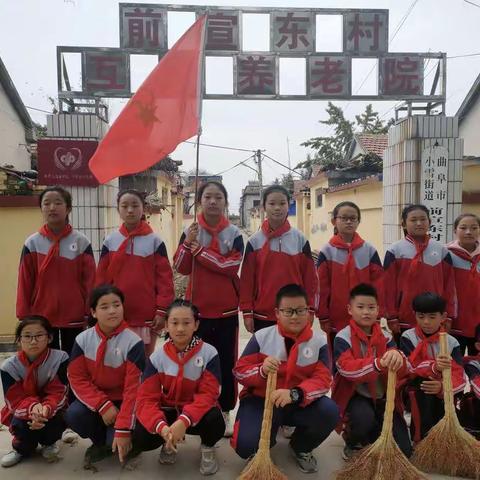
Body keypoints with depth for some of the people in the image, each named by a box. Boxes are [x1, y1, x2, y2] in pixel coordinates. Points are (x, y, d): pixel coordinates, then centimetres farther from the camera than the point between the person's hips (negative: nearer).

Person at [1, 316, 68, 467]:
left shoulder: (60, 358, -19)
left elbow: (59, 392, -19)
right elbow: (15, 399, -16)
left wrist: (47, 408, -40)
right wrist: (33, 408, -38)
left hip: (52, 410, -1)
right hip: (23, 412, 1)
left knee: (58, 419, -31)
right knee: (21, 424, -30)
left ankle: (49, 442, 9)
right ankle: (22, 448, 9)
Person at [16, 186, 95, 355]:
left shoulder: (82, 242, -2)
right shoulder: (32, 243, 0)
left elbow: (90, 282, -1)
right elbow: (24, 284, 2)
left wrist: (90, 316, -2)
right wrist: (24, 317, 1)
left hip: (75, 319, 0)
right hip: (41, 319, 1)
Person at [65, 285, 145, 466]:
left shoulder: (133, 341, -19)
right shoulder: (83, 339, -9)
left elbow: (133, 388, -20)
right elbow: (77, 378, -7)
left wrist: (123, 429, -23)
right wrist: (103, 405, -20)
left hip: (122, 401, -3)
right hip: (95, 400, 3)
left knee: (117, 441, -25)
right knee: (73, 415, -25)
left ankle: (113, 440, 15)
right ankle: (101, 443, 6)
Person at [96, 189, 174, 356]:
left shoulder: (155, 241, -3)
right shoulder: (110, 241, 3)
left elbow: (165, 277, -4)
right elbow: (101, 278, 5)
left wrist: (162, 310, -8)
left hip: (147, 317, -1)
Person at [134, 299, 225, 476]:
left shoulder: (209, 353, -16)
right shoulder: (157, 357, -10)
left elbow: (207, 394, -21)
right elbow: (147, 398, -16)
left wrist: (184, 420, -39)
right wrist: (161, 427, -36)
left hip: (197, 412, -1)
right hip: (169, 411, 2)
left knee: (215, 422, -34)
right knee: (142, 438, -25)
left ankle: (207, 447, 5)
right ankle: (169, 443, 13)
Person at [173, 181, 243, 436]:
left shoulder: (234, 233, -1)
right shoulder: (190, 231, 2)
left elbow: (233, 266, -13)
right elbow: (181, 268, -4)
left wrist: (200, 251, -14)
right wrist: (188, 243, -20)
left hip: (226, 309, 0)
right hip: (197, 308, 1)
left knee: (227, 361, 7)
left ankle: (225, 411, 21)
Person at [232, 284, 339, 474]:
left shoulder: (319, 341, -5)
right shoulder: (262, 336, -7)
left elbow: (323, 379, -14)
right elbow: (239, 371, -4)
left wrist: (294, 394, -32)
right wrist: (261, 371, -28)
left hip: (301, 403, 2)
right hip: (261, 400, -1)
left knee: (329, 412, -26)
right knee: (246, 446, -23)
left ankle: (301, 448, 8)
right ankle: (267, 441, 19)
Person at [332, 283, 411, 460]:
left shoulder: (385, 337, 1)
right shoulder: (343, 337, -12)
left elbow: (401, 372, -8)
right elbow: (347, 368, -27)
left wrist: (397, 359, -34)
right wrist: (378, 364, -44)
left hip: (382, 397, 4)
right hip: (355, 395, -4)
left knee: (403, 450, -6)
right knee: (364, 417, -36)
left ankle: (370, 432, 26)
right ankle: (353, 443, 0)